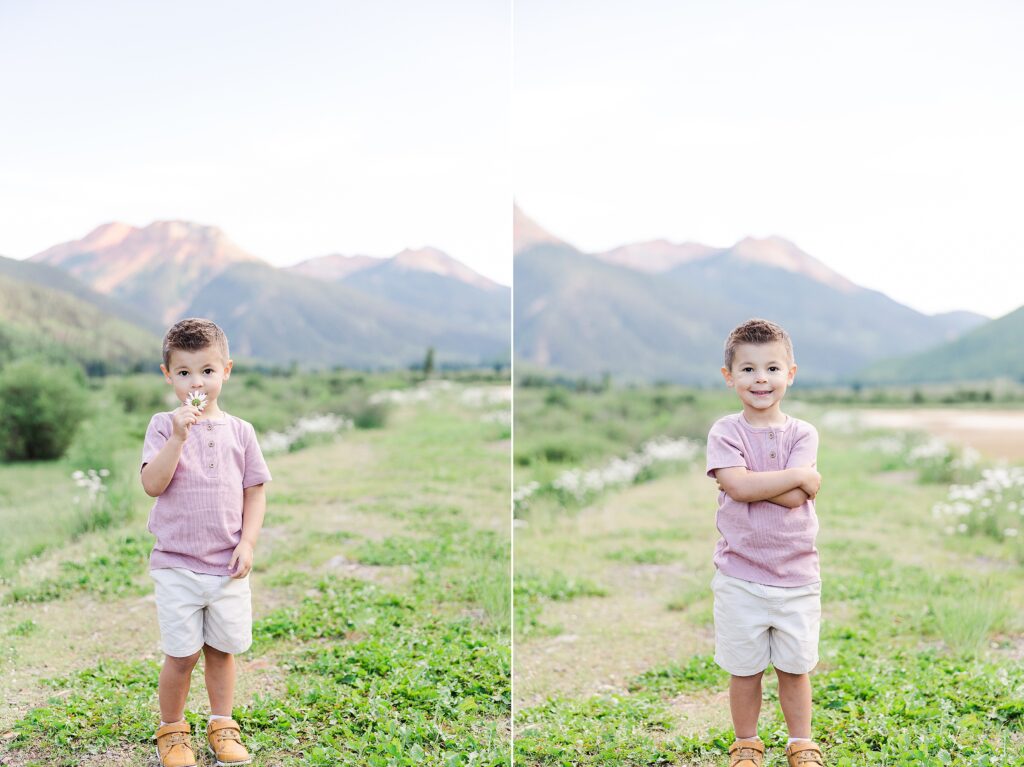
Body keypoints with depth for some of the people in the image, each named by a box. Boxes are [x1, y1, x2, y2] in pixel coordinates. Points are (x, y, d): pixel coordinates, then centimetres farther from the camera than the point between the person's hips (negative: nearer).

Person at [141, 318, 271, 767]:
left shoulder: (239, 431, 3)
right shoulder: (164, 426, -3)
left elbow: (255, 492, 6)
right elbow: (152, 484, -15)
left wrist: (247, 544, -4)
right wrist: (178, 436, -25)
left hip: (228, 567, 2)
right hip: (177, 565, -2)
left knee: (222, 650, 11)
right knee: (181, 654, 2)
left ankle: (222, 726, 28)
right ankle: (171, 730, 23)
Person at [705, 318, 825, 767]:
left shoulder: (802, 434, -2)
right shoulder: (724, 432, -5)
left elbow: (794, 498, -16)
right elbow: (737, 485, -23)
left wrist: (751, 481, -16)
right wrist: (800, 475, -18)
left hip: (797, 574, 1)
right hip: (740, 575, -1)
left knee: (795, 667, 13)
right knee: (744, 668, 11)